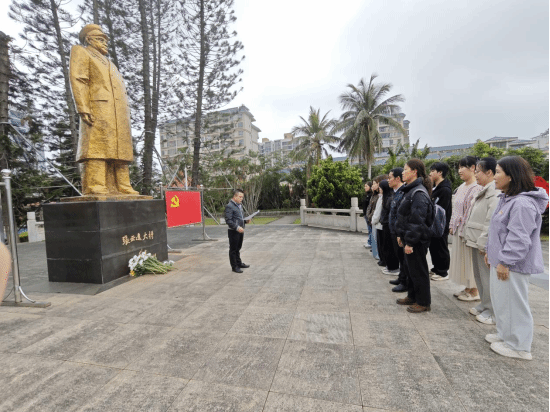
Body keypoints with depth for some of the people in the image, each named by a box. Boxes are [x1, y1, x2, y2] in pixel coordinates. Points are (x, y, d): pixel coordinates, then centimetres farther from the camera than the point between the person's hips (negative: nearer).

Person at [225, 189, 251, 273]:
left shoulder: (240, 205, 15)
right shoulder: (229, 206, -14)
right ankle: (234, 266, 14)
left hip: (240, 231, 9)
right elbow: (228, 220, -19)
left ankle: (239, 263, 33)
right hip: (233, 232, -9)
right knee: (233, 250, 4)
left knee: (238, 248, 20)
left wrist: (245, 221, 7)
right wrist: (237, 227, -26)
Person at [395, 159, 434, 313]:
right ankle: (413, 297, 35)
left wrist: (410, 242, -22)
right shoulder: (411, 190, 13)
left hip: (417, 240, -10)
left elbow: (417, 220, -23)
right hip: (409, 238, 10)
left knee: (418, 270, 3)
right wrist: (401, 235, 18)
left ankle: (424, 302, 19)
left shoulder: (419, 193, -19)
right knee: (410, 268, 19)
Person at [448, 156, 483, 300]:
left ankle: (474, 291, 15)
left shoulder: (477, 188, -15)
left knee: (470, 259, 1)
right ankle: (468, 288, 29)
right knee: (461, 258, 15)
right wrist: (452, 225, 14)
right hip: (459, 229, 9)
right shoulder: (461, 187, 13)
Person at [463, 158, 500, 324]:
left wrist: (483, 244, -20)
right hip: (477, 242, 10)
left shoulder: (496, 193, -18)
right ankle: (484, 305, 34)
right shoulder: (485, 191, 15)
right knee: (479, 276, 19)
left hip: (485, 244, -10)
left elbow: (492, 222, -22)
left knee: (488, 277, 2)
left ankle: (492, 312, 16)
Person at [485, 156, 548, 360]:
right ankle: (505, 335, 37)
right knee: (500, 300, 21)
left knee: (514, 303, 4)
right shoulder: (506, 199, 12)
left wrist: (505, 262, -21)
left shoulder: (523, 203, -21)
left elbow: (518, 239, -24)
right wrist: (490, 252, 21)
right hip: (501, 261, 10)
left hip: (513, 265, -10)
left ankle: (519, 347, 20)